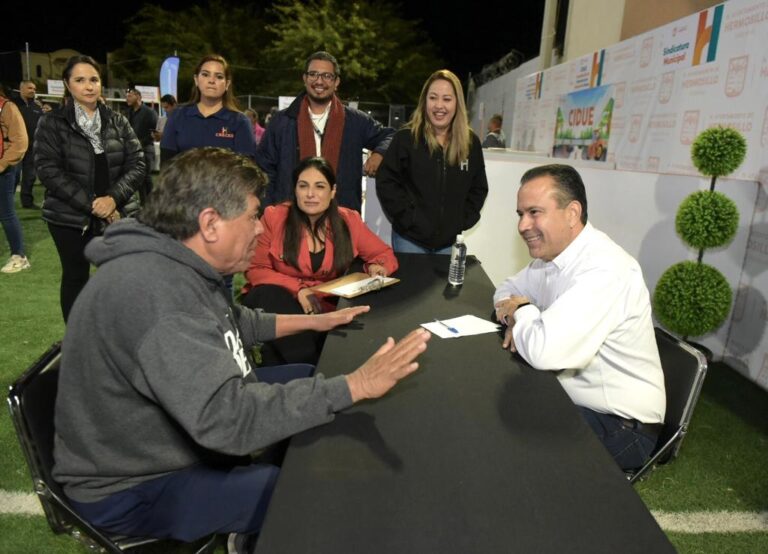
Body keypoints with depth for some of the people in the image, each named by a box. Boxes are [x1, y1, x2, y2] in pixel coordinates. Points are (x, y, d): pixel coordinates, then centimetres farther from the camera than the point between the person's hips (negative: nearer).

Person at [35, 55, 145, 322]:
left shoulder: (118, 122, 6)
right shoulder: (52, 124, 0)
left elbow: (137, 164, 0)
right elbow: (48, 170, -8)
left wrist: (113, 198, -15)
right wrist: (90, 204, -17)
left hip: (117, 214, 1)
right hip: (70, 217, -1)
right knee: (76, 277, 11)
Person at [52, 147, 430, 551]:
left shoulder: (177, 265, -2)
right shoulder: (154, 291, -34)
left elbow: (230, 324, 15)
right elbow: (228, 418, -39)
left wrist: (313, 321, 10)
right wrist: (356, 385, -34)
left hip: (194, 421, 10)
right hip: (134, 486, -10)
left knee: (312, 379, 13)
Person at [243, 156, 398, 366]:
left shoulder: (348, 220, 0)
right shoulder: (274, 217, -6)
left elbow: (384, 254, 9)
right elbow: (255, 270, -3)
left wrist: (377, 267, -17)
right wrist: (297, 289, -18)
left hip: (326, 305, 0)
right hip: (275, 301, 1)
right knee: (270, 296, -35)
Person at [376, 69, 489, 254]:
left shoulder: (471, 142, 2)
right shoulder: (406, 137, -7)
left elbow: (478, 188, 10)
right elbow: (386, 182, -7)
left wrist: (462, 221, 0)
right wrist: (408, 218, -12)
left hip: (449, 241, 3)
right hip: (410, 237, -3)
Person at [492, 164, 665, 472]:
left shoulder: (604, 270, -29)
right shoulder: (552, 252, 0)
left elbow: (544, 352, -38)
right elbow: (508, 290, 15)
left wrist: (523, 310, -16)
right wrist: (516, 317, -9)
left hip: (619, 424, -8)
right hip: (569, 396, 8)